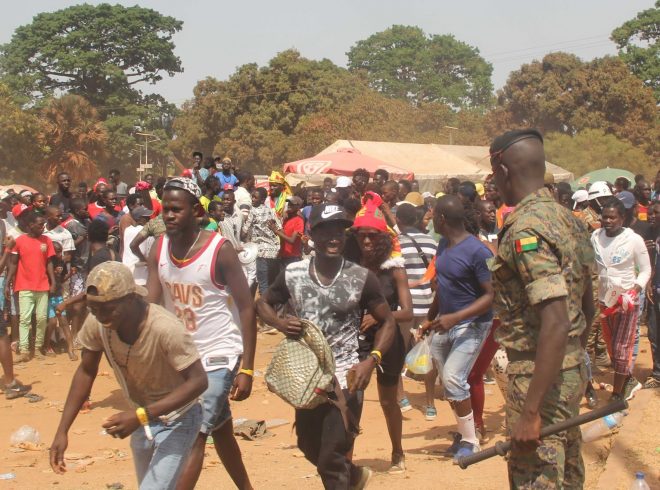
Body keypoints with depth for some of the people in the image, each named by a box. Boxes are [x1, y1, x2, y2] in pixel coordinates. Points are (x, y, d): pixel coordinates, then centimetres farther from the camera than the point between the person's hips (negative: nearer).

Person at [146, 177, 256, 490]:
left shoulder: (220, 250, -17)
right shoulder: (159, 250, -2)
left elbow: (246, 308, -14)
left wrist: (246, 369, -18)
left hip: (219, 357, -6)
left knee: (194, 435, -12)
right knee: (220, 432, 19)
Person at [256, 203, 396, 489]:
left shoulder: (362, 278, -11)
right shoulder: (292, 274, -4)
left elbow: (387, 322, -2)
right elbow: (263, 303, 11)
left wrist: (371, 361, -17)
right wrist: (280, 324, -11)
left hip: (344, 377, -4)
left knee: (331, 460, -5)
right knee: (309, 447, 23)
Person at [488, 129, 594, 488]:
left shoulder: (526, 230, -21)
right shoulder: (566, 218, 8)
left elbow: (555, 325, -28)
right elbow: (587, 307, 16)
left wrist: (530, 412, -27)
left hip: (541, 376, -10)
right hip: (572, 371, 10)